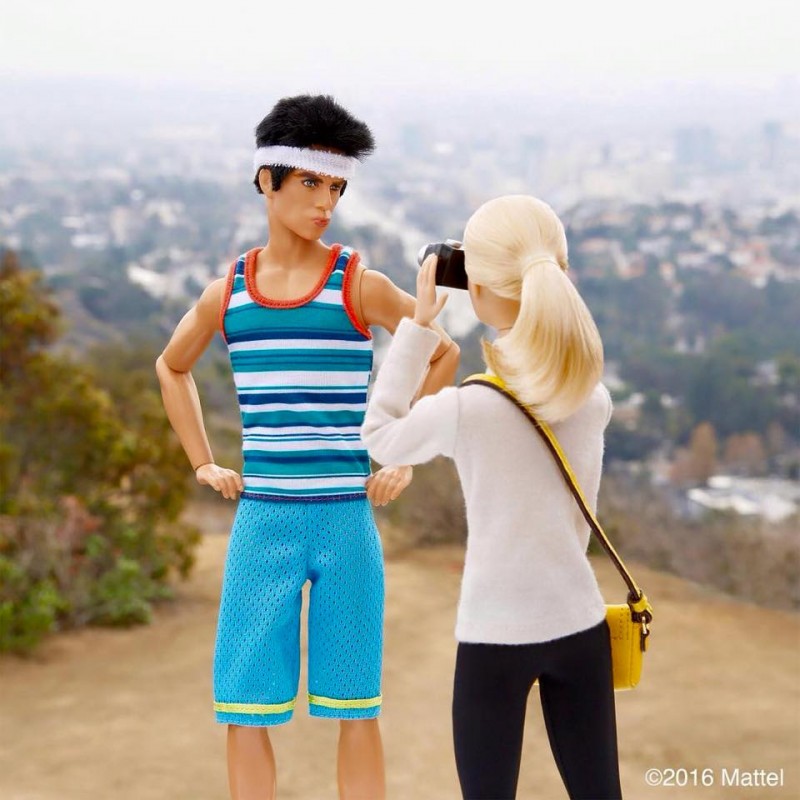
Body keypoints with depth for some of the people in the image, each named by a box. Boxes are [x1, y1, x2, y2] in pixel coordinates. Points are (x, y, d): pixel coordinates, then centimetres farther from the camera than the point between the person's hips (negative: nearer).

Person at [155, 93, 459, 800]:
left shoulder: (360, 285, -2)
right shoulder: (227, 292, 6)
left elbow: (445, 354, 11)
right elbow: (172, 367, 25)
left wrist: (407, 459, 6)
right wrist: (202, 464, 14)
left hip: (346, 521, -2)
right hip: (262, 522, 2)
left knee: (354, 708, 4)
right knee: (245, 711, 2)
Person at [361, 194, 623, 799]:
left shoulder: (466, 408, -17)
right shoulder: (595, 398, -6)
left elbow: (381, 436, 2)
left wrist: (418, 326, 3)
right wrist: (535, 302, 7)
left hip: (496, 635, -3)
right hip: (580, 625, 4)